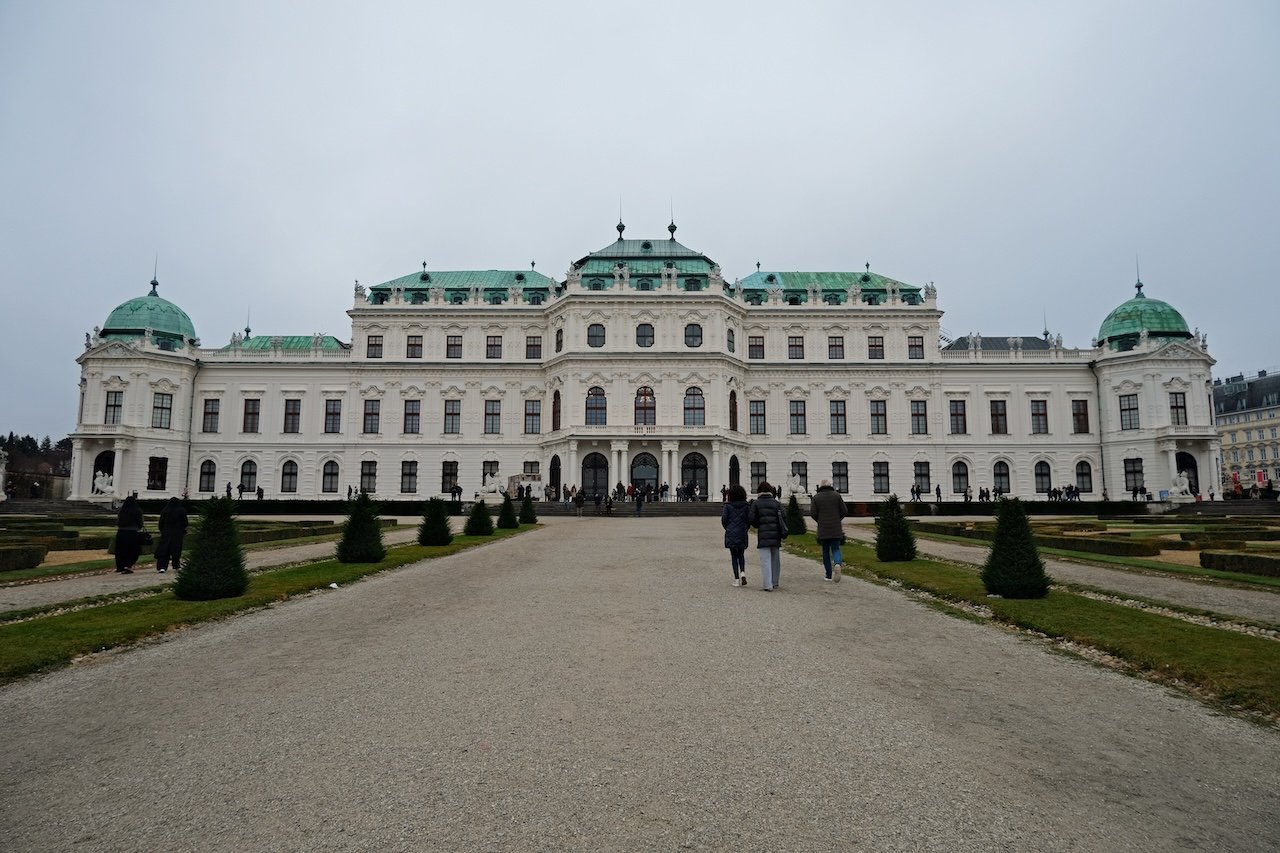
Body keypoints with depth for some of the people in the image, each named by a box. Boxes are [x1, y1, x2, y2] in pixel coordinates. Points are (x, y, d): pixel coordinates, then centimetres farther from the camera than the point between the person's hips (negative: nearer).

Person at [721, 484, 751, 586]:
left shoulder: (728, 506, -6)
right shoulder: (746, 506, -1)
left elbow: (724, 519, -5)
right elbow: (750, 519, -2)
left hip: (731, 534, -1)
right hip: (742, 535, 2)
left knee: (734, 556, 6)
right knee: (741, 555, 17)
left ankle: (736, 579, 4)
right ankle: (742, 572, -6)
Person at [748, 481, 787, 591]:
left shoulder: (756, 504, -2)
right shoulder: (776, 503, 4)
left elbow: (751, 519, -4)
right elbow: (782, 518, -1)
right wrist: (783, 532, 7)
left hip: (763, 536, -3)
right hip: (775, 535, 3)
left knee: (765, 560, -2)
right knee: (775, 559, 16)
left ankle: (768, 585, -7)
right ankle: (775, 582, 26)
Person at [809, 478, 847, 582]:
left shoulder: (816, 497, -2)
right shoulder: (836, 495, 0)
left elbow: (812, 513, -7)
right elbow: (844, 511, -1)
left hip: (823, 529, 0)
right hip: (836, 529, 0)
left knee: (826, 551, 11)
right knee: (836, 549, 8)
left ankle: (829, 575, 12)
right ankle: (837, 564, -23)